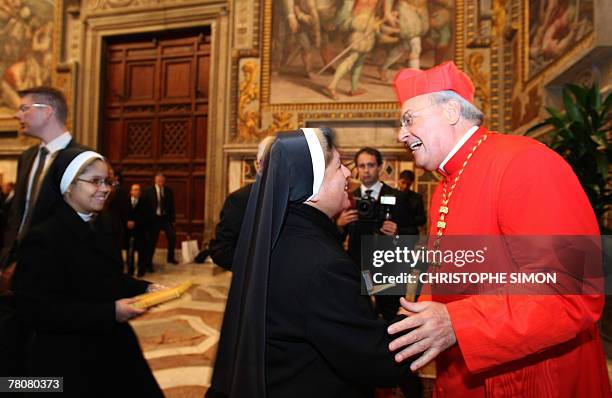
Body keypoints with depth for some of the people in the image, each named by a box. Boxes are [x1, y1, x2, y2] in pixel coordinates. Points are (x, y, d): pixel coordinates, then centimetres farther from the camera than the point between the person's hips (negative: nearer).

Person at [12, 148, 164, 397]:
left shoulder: (101, 229, 9)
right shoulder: (43, 237, -18)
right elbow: (36, 309, -23)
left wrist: (145, 288, -2)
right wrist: (109, 312, -26)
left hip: (113, 345, 8)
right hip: (69, 358, -7)